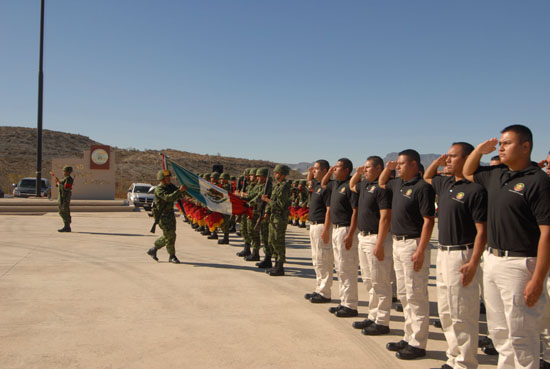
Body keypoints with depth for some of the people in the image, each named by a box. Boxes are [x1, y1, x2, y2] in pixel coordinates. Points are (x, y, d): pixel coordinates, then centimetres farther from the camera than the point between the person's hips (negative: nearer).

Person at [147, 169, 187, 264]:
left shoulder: (171, 186, 6)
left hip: (170, 214, 8)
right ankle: (172, 256, 7)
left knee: (167, 236, 15)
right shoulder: (159, 189, -18)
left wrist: (183, 190, -10)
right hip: (162, 216, -8)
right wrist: (179, 190, -39)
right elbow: (168, 198, -34)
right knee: (170, 235, -6)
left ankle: (153, 250, 32)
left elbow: (178, 197, 10)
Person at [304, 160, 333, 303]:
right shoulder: (317, 184, 12)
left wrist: (326, 230, -25)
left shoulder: (327, 186, -17)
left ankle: (324, 293, 2)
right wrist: (310, 172, 18)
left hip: (322, 225, -10)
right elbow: (309, 181, 38)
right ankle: (319, 289, 25)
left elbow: (329, 210, -22)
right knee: (316, 260, 16)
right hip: (313, 225, 11)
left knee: (323, 261, -5)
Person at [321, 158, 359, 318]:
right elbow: (323, 184, 34)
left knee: (347, 270, -5)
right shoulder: (335, 184, 12)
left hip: (346, 229, -10)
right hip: (336, 229, 10)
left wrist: (350, 235, -25)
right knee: (340, 269, 15)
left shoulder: (351, 185, -16)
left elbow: (356, 211, -21)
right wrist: (329, 172, 15)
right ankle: (344, 302, 24)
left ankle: (350, 306, 3)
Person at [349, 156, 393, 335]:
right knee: (369, 282, 16)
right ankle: (373, 317, 27)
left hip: (377, 239, -10)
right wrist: (357, 173, 17)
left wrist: (379, 244, -25)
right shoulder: (365, 185, 13)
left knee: (380, 283, -2)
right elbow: (352, 186, 37)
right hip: (363, 237, 10)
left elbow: (385, 218, -22)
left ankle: (382, 322, 7)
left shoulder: (382, 187, -16)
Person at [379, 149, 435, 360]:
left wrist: (420, 251, -24)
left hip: (413, 244, -9)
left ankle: (418, 344, 6)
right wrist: (388, 168, 13)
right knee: (403, 294, 15)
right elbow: (381, 183, 33)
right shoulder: (398, 184, 11)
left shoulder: (422, 187, -15)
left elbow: (428, 221, -19)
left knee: (416, 295, -2)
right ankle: (409, 338, 26)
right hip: (397, 242, 10)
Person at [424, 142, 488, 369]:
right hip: (443, 254, 9)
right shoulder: (445, 184, 10)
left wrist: (473, 263, -24)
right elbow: (427, 177, 33)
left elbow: (482, 231, -18)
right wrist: (437, 161, 13)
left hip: (462, 256, -9)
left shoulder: (475, 190, -15)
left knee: (462, 316, -2)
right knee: (446, 313, 17)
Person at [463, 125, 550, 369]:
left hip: (518, 264, -8)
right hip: (492, 260, 8)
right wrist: (480, 149, 11)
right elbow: (468, 173, 30)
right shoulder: (495, 175, 9)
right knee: (498, 331, 18)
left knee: (520, 336, 2)